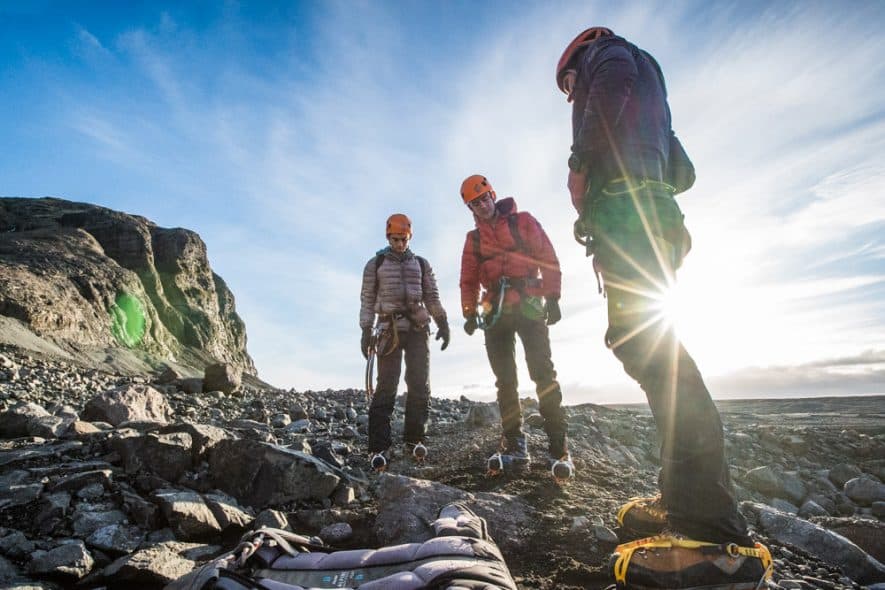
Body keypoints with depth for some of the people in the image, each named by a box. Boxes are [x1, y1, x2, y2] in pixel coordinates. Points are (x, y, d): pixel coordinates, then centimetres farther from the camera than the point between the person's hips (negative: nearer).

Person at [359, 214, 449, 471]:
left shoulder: (421, 264, 18)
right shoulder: (375, 264, 11)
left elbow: (432, 296, 14)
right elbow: (367, 299, 6)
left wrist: (442, 322, 0)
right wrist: (366, 331, -3)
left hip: (418, 329, 3)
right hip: (390, 328, -2)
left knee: (420, 385, 0)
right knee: (386, 386, -9)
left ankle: (414, 438, 13)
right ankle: (379, 448, -6)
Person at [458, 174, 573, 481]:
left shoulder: (523, 222, 8)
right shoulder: (473, 238, 18)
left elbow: (548, 258, 1)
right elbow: (469, 280, 17)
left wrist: (552, 297, -8)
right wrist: (469, 312, 6)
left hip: (529, 304, -4)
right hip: (495, 311, 4)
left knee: (543, 373, -9)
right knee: (505, 380, 2)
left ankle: (559, 448, -4)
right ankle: (515, 447, 7)